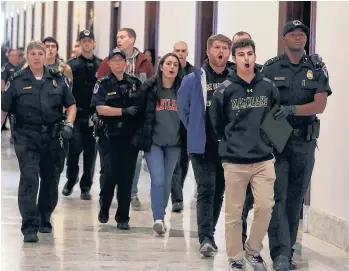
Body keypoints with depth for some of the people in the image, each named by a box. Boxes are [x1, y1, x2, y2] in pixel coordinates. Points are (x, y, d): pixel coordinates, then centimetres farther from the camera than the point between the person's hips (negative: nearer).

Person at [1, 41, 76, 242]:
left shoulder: (58, 79, 8)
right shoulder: (17, 81, 3)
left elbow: (71, 105, 13)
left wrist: (69, 124, -4)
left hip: (53, 136, 3)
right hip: (26, 137, -3)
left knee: (51, 180, 11)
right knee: (29, 179, -13)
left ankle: (44, 220, 32)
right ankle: (29, 228, -12)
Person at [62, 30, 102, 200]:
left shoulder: (102, 66, 7)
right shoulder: (72, 65, 2)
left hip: (95, 115, 2)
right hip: (76, 114, -2)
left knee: (91, 151, 5)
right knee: (74, 148, -7)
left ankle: (86, 187, 15)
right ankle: (71, 179, 17)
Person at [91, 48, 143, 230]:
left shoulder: (136, 84, 11)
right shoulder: (103, 84, 3)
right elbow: (100, 109, -9)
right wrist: (125, 111, -16)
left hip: (131, 137, 2)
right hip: (111, 136, -2)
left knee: (127, 177, 1)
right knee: (111, 174, -7)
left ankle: (123, 218, 9)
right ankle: (104, 208, 19)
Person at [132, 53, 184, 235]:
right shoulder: (149, 88, -2)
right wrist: (142, 138, -1)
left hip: (174, 144, 3)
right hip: (153, 142, -2)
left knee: (166, 181, 10)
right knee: (158, 179, -14)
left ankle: (160, 216, 24)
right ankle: (158, 218, -16)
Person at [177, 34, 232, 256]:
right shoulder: (194, 79, -2)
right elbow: (183, 108, 9)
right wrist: (196, 130, 9)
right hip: (203, 146, -2)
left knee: (219, 192, 11)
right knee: (206, 190, -9)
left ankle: (208, 234, 24)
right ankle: (206, 238, -11)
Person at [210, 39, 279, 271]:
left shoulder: (269, 87, 1)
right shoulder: (224, 90, -5)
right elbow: (216, 123, 7)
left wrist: (267, 140, 12)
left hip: (264, 159, 2)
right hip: (234, 160, -2)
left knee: (265, 207, -3)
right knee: (234, 213, 3)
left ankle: (254, 251, 19)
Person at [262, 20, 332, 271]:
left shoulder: (317, 68, 4)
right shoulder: (271, 68, 2)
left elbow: (320, 105, -7)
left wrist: (292, 109, -23)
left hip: (305, 143, 2)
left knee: (296, 197, 7)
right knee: (278, 196, -9)